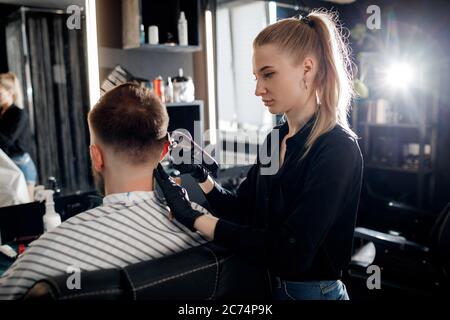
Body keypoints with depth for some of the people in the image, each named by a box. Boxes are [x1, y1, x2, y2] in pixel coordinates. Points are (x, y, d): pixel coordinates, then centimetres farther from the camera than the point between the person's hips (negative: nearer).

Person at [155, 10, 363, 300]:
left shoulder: (337, 149, -22)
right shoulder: (275, 139, 0)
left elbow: (291, 252, -28)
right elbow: (243, 210, 6)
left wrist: (194, 218, -27)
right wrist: (201, 175, -10)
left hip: (312, 291, -6)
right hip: (263, 285, 7)